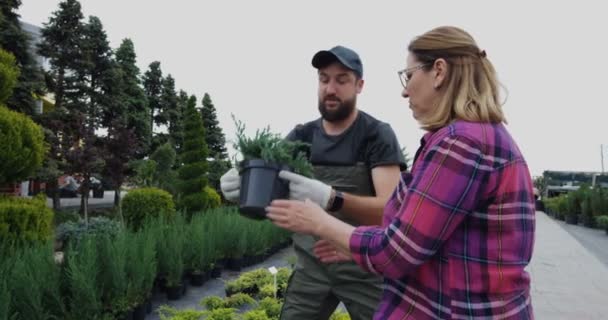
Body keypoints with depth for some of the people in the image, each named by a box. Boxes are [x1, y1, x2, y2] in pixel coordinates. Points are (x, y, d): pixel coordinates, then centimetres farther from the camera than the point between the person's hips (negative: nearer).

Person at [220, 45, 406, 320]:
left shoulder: (377, 134, -10)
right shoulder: (301, 136, 3)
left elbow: (390, 209, -21)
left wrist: (330, 199, -38)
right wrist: (237, 184, -29)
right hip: (311, 264, 3)